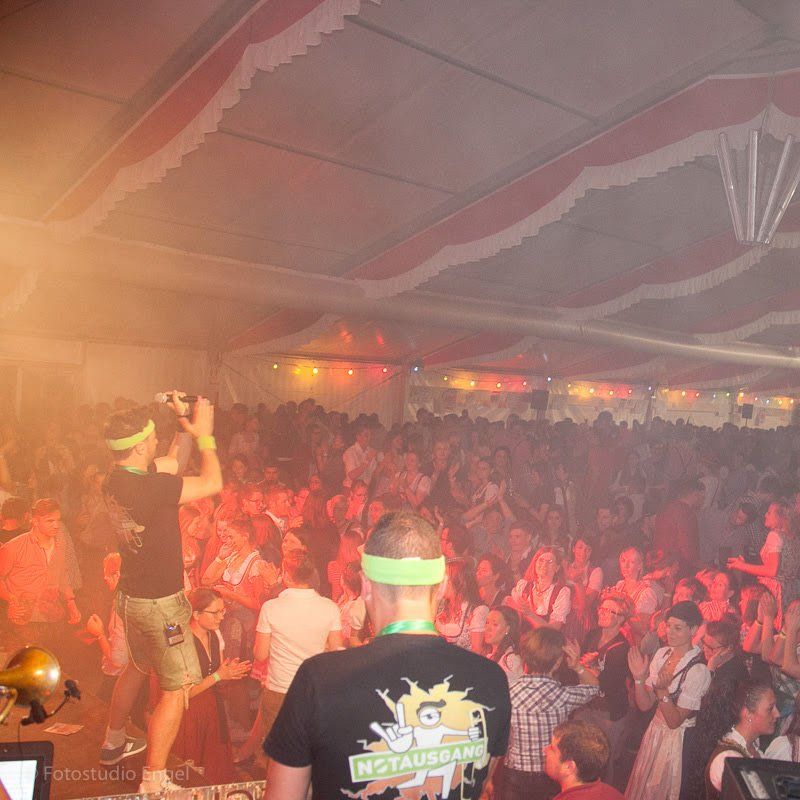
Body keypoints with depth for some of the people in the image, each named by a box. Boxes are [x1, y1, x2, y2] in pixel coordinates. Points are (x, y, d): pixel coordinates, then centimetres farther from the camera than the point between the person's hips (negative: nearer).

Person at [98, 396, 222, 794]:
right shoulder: (147, 487, -30)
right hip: (159, 602, -9)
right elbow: (212, 483, -26)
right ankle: (154, 782, 10)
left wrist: (184, 428, 8)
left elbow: (170, 466, 14)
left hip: (132, 594, 9)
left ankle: (113, 742, 48)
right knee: (176, 687, 3)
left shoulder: (117, 480, -2)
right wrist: (204, 434, -15)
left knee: (138, 666, 30)